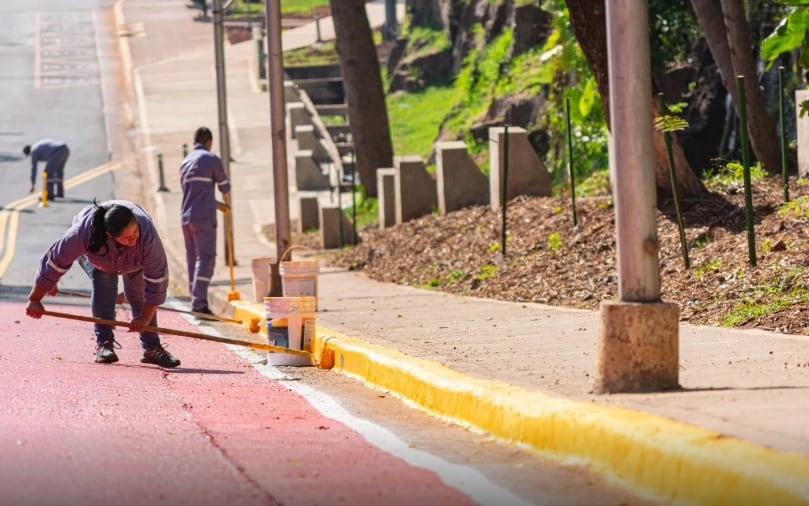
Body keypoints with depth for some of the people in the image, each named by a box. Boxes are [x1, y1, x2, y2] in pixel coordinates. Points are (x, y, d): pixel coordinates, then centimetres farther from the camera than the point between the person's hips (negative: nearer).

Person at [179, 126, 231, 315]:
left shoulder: (185, 163, 18)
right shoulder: (211, 159, -2)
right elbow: (225, 187, 5)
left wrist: (217, 205, 41)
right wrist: (225, 191, 31)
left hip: (186, 217, 7)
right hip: (204, 217, -7)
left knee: (193, 259, 11)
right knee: (205, 259, -11)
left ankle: (196, 301, 10)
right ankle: (199, 302, -23)